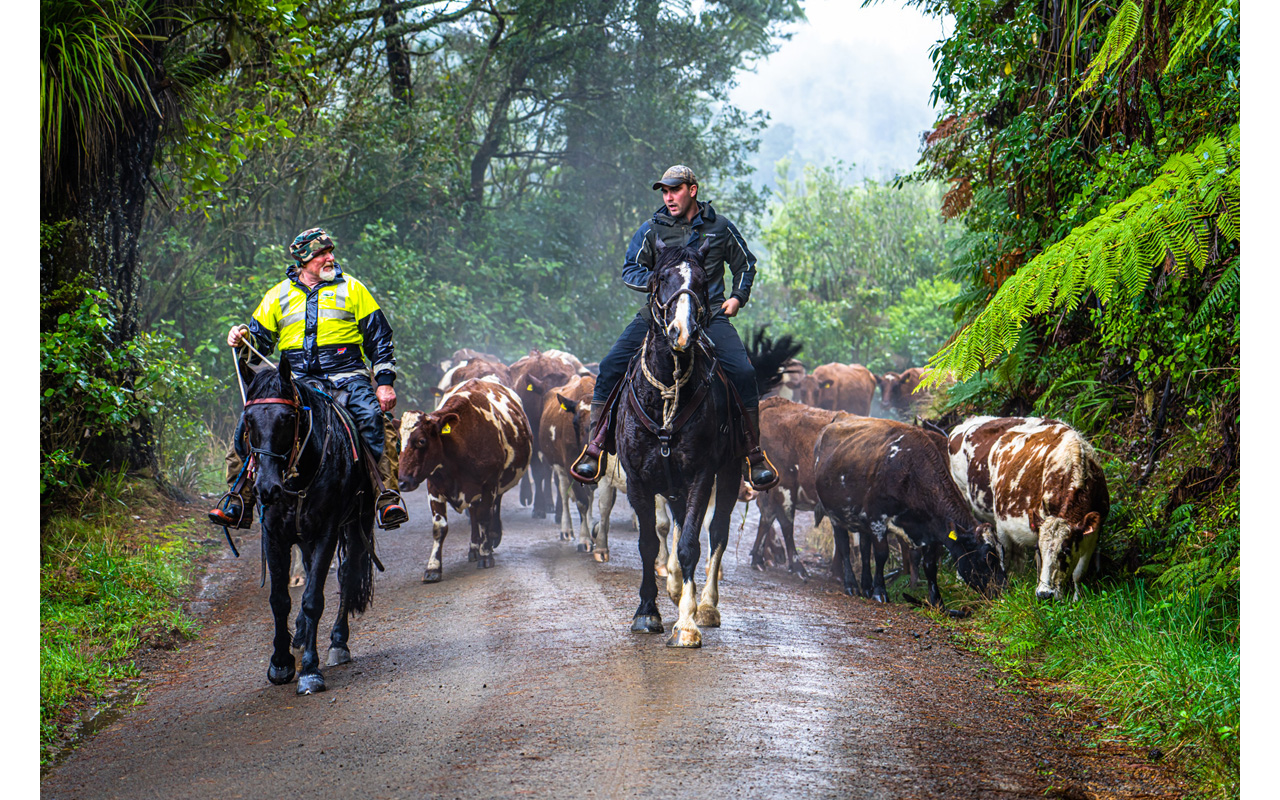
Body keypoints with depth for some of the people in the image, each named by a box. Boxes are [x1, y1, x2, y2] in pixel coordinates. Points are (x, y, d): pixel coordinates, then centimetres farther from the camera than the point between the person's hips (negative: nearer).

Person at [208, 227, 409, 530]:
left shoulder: (351, 288, 11)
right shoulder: (278, 295, 16)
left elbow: (379, 338, 11)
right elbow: (261, 341, 20)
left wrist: (385, 382, 0)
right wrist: (243, 338, -4)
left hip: (346, 373, -2)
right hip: (296, 377, 2)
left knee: (374, 419, -31)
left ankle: (387, 496, -27)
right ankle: (239, 500, -13)